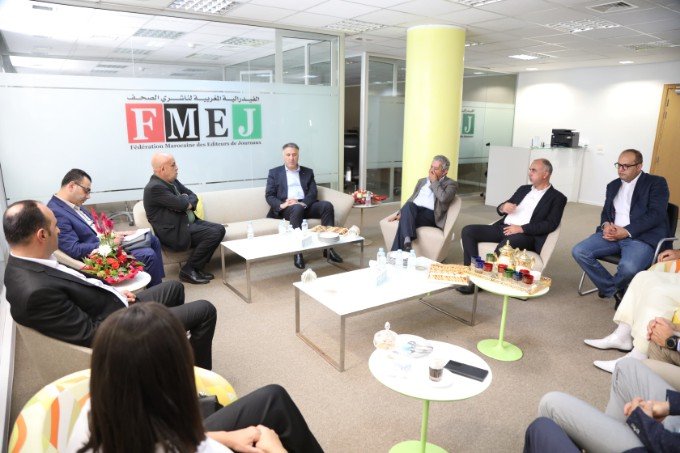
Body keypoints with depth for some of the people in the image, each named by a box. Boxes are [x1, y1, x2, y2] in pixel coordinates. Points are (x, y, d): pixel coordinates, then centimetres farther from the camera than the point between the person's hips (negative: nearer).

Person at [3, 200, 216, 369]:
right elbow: (91, 334, -26)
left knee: (174, 287, 27)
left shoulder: (22, 264, -3)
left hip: (112, 306, 10)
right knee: (205, 311, -2)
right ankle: (199, 370, 21)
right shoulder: (36, 291, -32)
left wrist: (113, 293, 1)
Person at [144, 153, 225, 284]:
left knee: (219, 229, -1)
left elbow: (193, 197, 11)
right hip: (174, 232, -10)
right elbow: (181, 203, -25)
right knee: (214, 234, -20)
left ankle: (197, 267, 5)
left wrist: (187, 203, -12)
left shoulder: (173, 181, 10)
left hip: (187, 221, 10)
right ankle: (188, 270, -7)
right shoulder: (155, 187, -19)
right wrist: (185, 198, -2)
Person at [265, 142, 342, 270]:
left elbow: (313, 193, 7)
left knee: (327, 205, -26)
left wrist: (303, 203, -16)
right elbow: (269, 196, 5)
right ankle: (297, 251, -35)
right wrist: (281, 205, -17)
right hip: (286, 208, -3)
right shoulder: (274, 172, 15)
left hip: (305, 205, 3)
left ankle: (328, 247, -25)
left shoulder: (308, 172, 21)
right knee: (297, 208, -38)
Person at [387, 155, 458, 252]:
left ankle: (397, 252, -31)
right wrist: (400, 213, 9)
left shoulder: (450, 184, 8)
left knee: (404, 222, -33)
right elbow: (411, 199, 25)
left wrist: (434, 182, -2)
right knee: (408, 206, -33)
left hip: (430, 214, -5)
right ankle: (407, 239, -42)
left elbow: (443, 198, -14)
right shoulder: (422, 181, 28)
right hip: (412, 210, 5)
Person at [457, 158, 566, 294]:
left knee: (505, 245, -39)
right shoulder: (523, 189, 23)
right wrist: (502, 208, -3)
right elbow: (500, 209, 23)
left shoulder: (557, 197, 6)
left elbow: (551, 224, -8)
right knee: (468, 231, -14)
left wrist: (522, 228, -17)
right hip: (503, 227, 6)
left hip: (527, 235, -6)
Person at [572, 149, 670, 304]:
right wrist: (606, 225, -7)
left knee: (628, 267, -35)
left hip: (643, 236, -6)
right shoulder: (613, 185, 20)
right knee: (579, 252, -17)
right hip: (612, 233, 6)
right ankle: (615, 290, -2)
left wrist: (627, 231, -19)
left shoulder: (656, 183, 1)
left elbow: (656, 214, -10)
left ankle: (611, 287, 5)